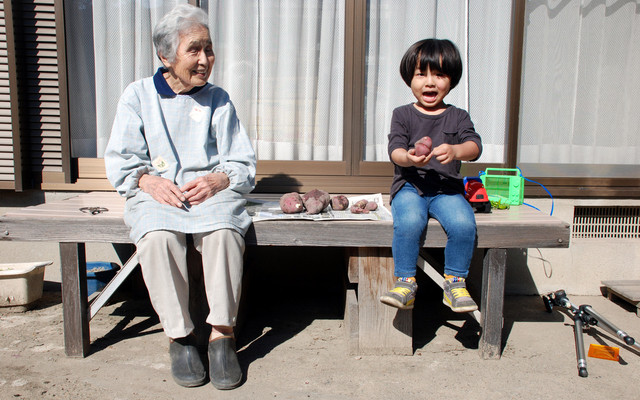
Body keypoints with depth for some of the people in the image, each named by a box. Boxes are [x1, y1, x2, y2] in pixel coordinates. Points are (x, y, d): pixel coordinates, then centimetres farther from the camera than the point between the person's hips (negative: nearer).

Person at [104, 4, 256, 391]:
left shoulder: (218, 99, 12)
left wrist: (219, 179, -13)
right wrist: (149, 181, -13)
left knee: (224, 232, -34)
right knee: (157, 237, -34)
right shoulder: (138, 94, 10)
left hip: (212, 191, 0)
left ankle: (222, 334, -21)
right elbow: (120, 161, 8)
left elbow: (244, 164, 9)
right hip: (155, 194, 0)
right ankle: (180, 336, -18)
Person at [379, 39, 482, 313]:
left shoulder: (458, 117, 12)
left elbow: (475, 145, -4)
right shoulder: (402, 115, 9)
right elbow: (395, 148, -4)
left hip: (447, 187, 1)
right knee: (409, 221, -33)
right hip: (410, 185, -1)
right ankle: (405, 282, -15)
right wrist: (408, 158, -29)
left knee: (463, 223, -28)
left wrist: (455, 151, -28)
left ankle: (455, 283, -7)